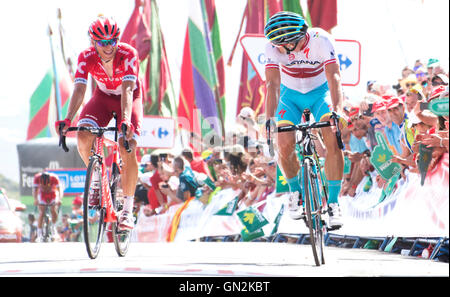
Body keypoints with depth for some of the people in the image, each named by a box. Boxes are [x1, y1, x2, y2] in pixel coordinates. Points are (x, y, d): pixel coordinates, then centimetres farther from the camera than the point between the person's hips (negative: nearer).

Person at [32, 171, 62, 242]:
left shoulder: (54, 177, -31)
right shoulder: (37, 177, -29)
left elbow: (59, 189, -31)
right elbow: (34, 189, -26)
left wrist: (59, 199, -46)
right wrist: (35, 199, -41)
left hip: (53, 194, 0)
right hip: (42, 194, 0)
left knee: (54, 211, -20)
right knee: (41, 213, -13)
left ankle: (54, 227, 7)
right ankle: (39, 235, -12)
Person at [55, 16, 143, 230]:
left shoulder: (129, 54, -31)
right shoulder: (86, 57, -24)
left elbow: (127, 90, -40)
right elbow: (79, 89, -32)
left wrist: (125, 120, -55)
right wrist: (68, 119, -47)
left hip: (129, 99, -3)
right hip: (103, 96, 3)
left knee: (128, 149, -22)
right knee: (83, 136, -26)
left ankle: (128, 209, -10)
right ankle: (97, 179, 1)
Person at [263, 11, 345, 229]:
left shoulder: (321, 40, -29)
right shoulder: (273, 47, -25)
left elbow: (334, 76, -37)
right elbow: (273, 84, -30)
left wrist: (336, 110, -52)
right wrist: (269, 119, -44)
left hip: (320, 92, -1)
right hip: (291, 95, 1)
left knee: (333, 141, -24)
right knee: (285, 145, -20)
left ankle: (333, 203, -13)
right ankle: (295, 191, 10)